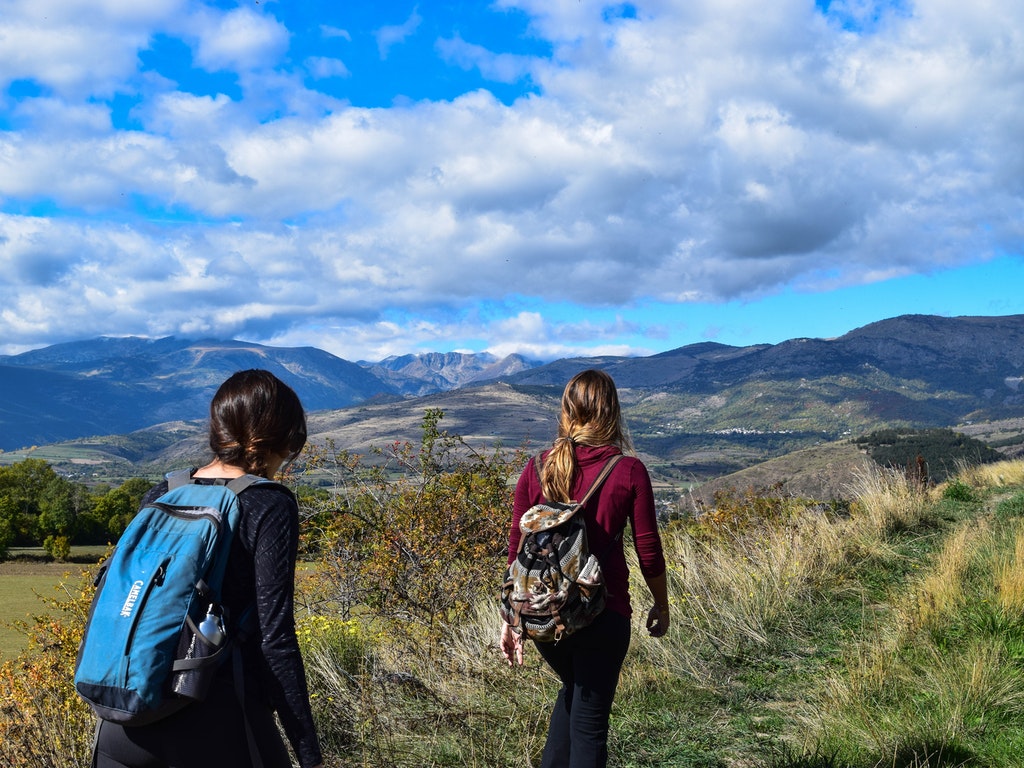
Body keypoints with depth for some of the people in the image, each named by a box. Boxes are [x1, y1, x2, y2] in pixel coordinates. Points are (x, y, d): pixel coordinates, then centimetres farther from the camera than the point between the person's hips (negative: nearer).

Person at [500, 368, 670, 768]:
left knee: (573, 689, 29)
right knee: (589, 721, 9)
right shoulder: (629, 471, -8)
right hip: (603, 614, -3)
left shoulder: (538, 469, -1)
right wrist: (661, 605, 14)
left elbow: (517, 548, 2)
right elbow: (648, 551, -3)